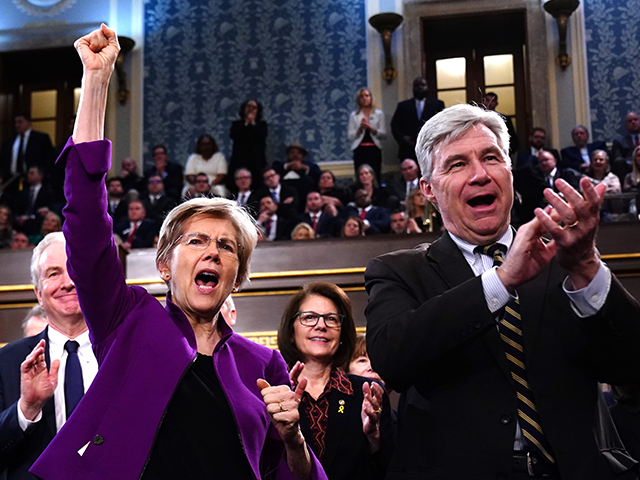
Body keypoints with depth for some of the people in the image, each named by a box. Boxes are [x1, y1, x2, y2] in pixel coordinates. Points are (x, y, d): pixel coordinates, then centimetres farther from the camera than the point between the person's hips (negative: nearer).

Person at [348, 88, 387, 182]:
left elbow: (383, 134, 3)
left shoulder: (379, 114, 12)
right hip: (360, 150, 0)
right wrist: (360, 128, -9)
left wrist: (371, 128, -10)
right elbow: (350, 137, 4)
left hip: (374, 150, 0)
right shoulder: (354, 116, 11)